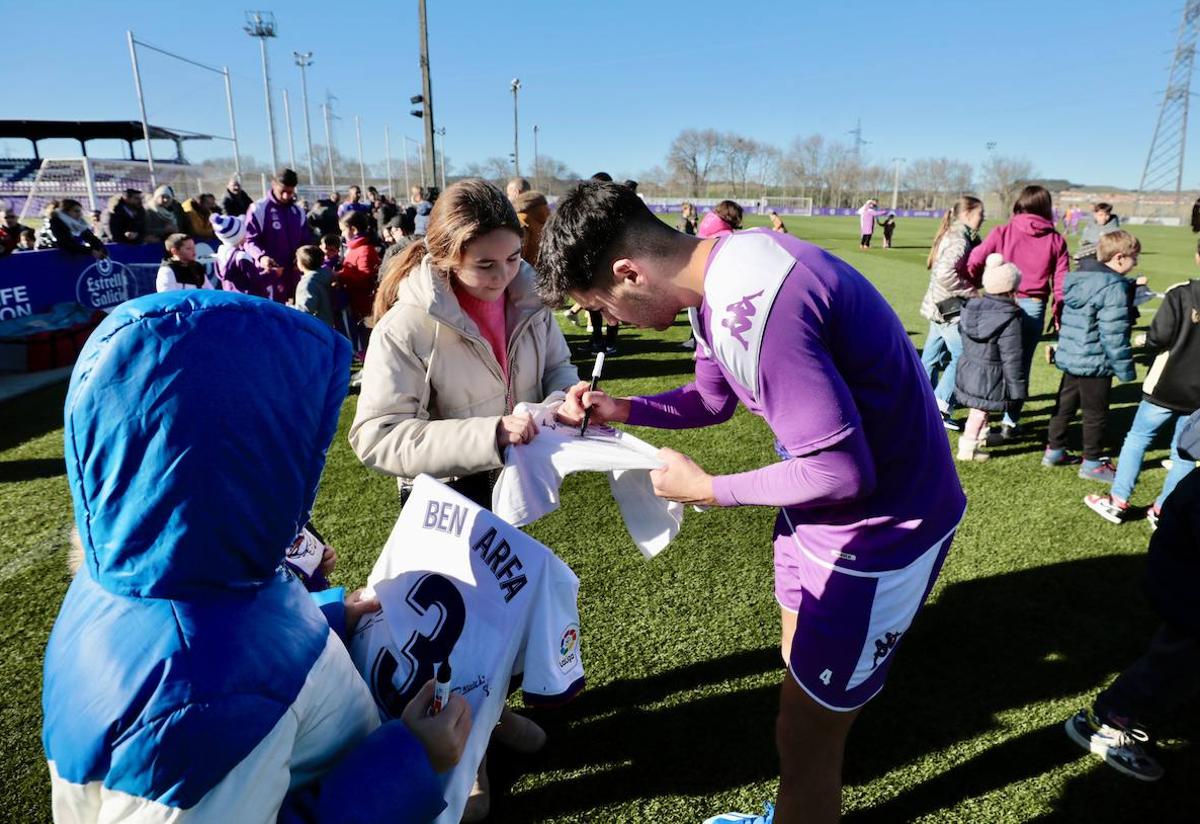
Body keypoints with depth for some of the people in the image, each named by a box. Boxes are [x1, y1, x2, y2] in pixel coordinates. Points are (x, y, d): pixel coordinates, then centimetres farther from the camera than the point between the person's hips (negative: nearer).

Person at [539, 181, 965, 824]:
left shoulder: (751, 307, -33)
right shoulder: (724, 273, -1)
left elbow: (842, 472, -29)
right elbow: (711, 399, 12)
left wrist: (708, 491, -16)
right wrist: (619, 409, -3)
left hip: (880, 529, -9)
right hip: (822, 507, 9)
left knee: (804, 731, 6)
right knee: (802, 667, 26)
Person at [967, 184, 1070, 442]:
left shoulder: (1003, 232, -2)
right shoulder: (1056, 240, 3)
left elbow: (973, 262, -8)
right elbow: (1060, 283, 1)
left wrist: (978, 285, 12)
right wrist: (1059, 317, 10)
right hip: (1034, 307, 2)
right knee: (1021, 366, 12)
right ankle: (1011, 424, 19)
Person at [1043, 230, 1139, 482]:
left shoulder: (1078, 278, 6)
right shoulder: (1114, 288, -18)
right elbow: (1114, 334, -20)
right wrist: (1125, 369, -14)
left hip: (1069, 357, 8)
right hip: (1095, 363, -8)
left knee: (1064, 405, 18)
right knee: (1095, 414, 5)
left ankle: (1054, 450, 29)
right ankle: (1092, 463, 17)